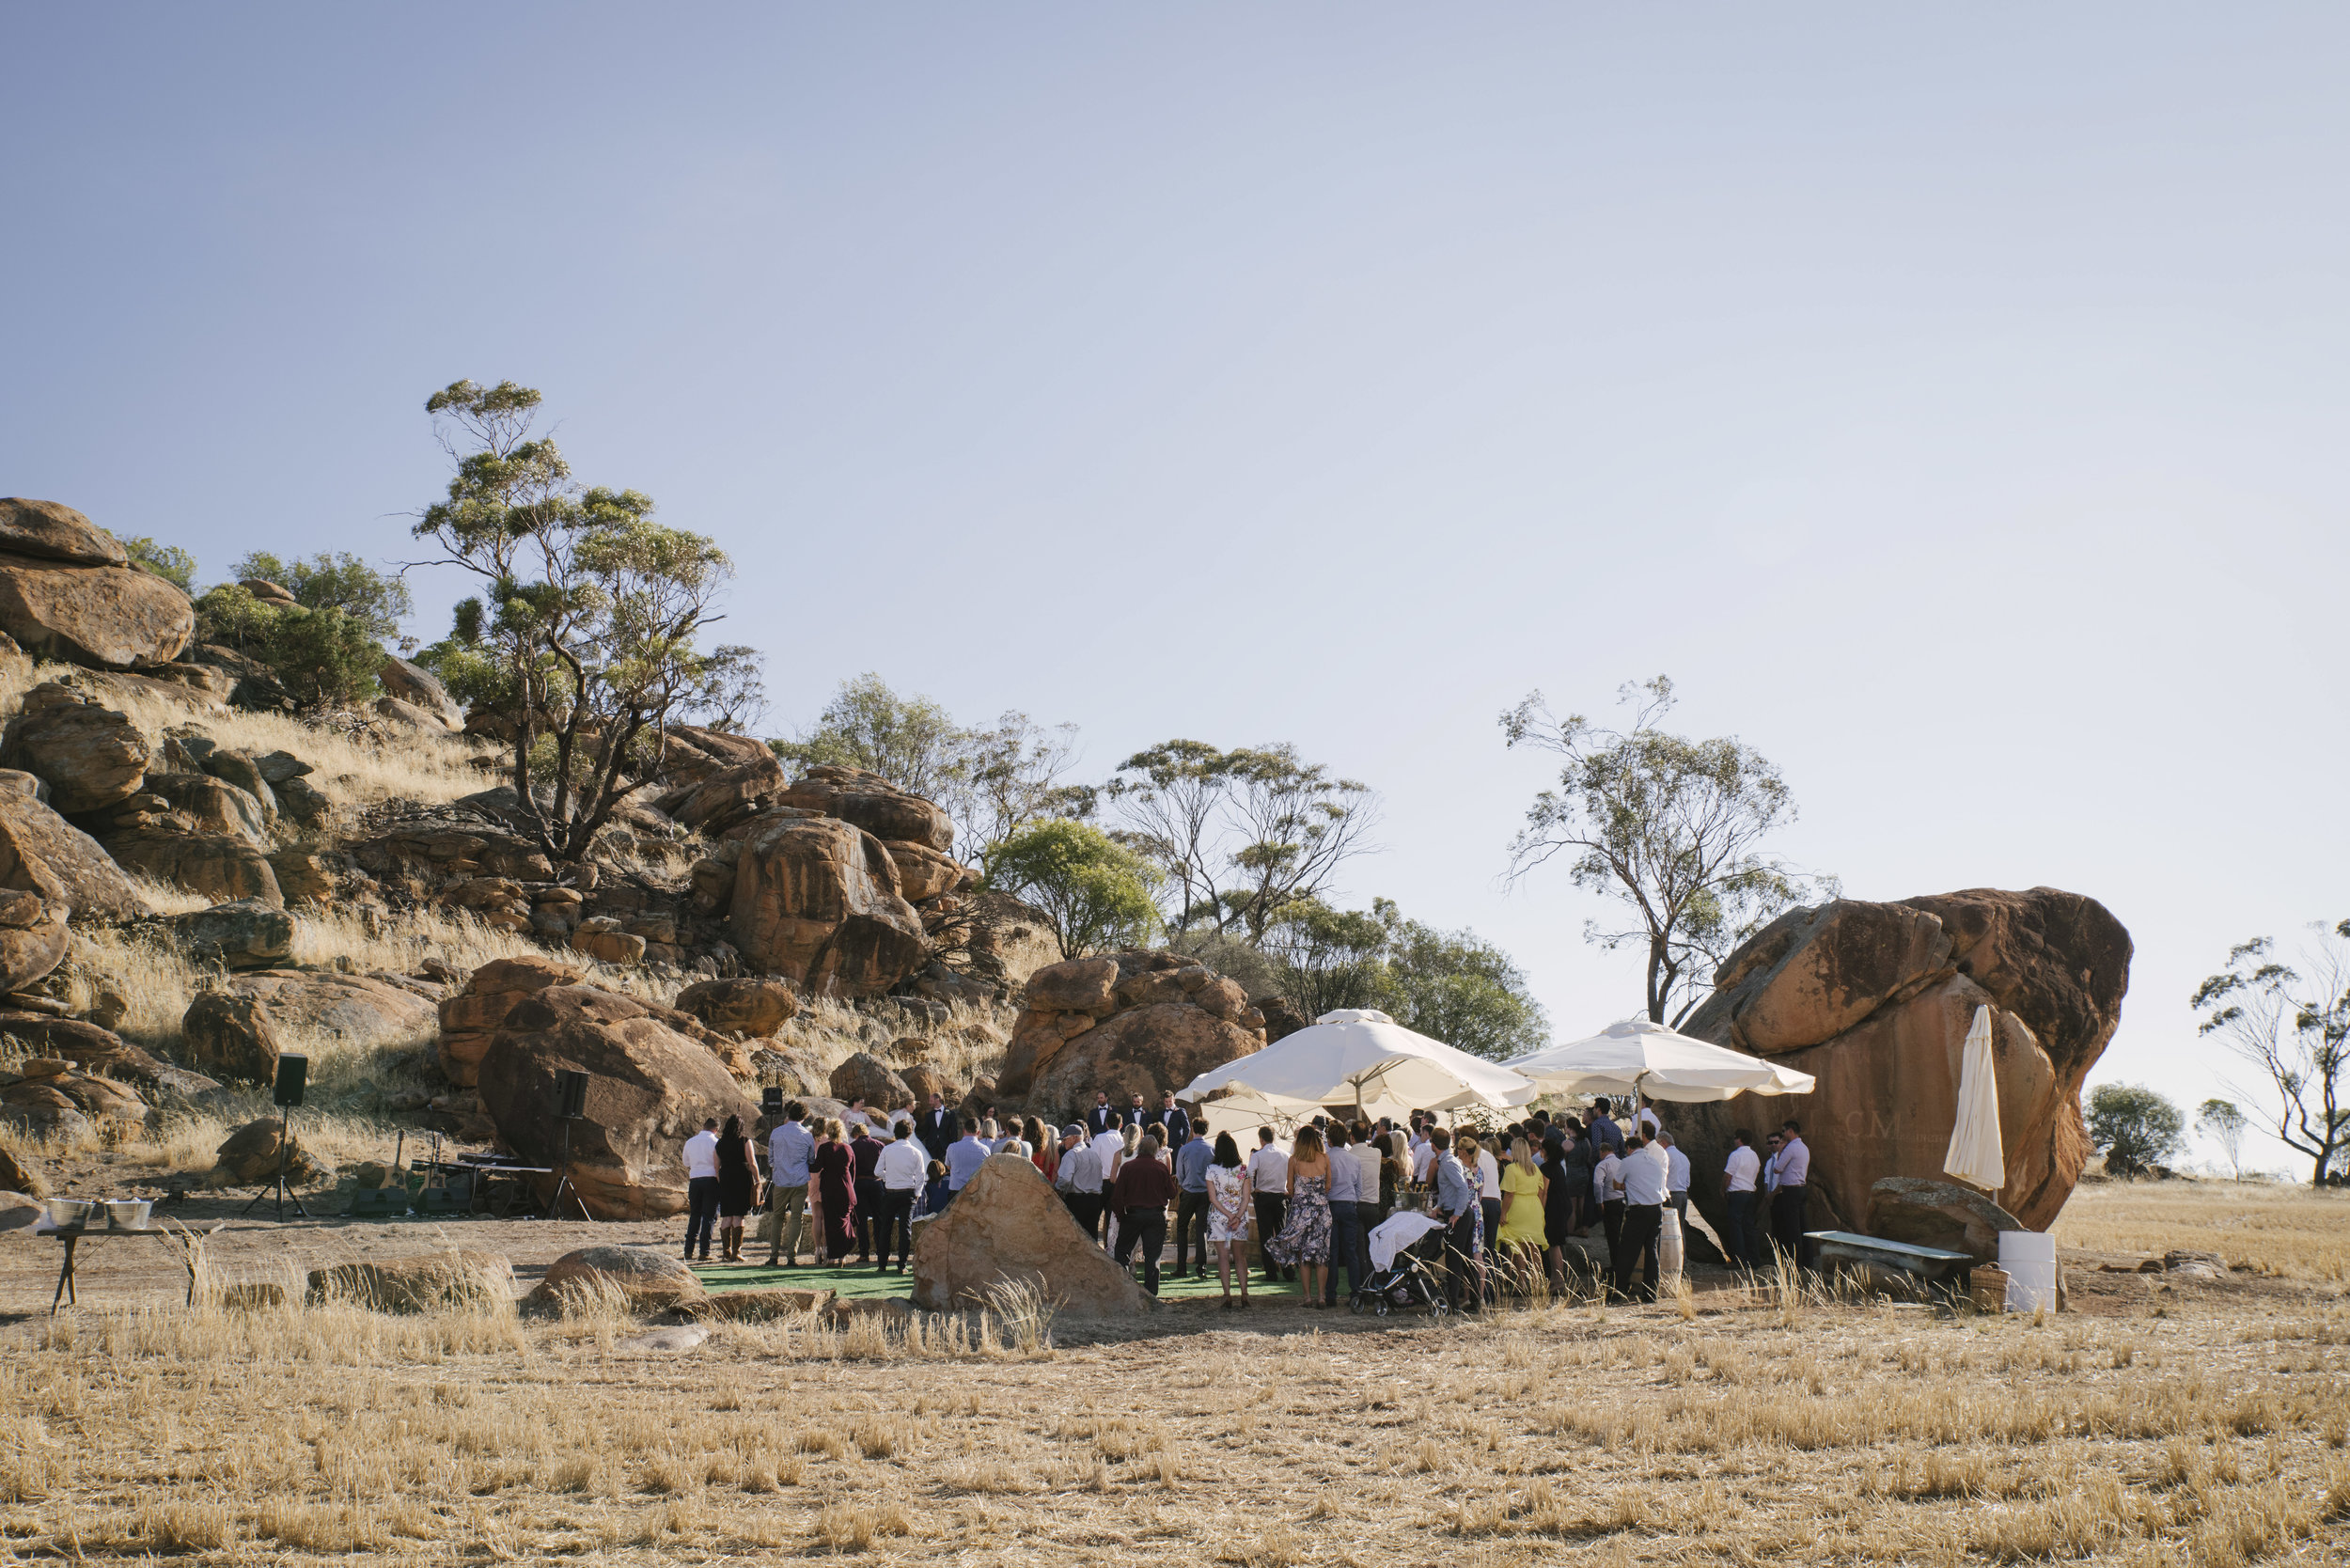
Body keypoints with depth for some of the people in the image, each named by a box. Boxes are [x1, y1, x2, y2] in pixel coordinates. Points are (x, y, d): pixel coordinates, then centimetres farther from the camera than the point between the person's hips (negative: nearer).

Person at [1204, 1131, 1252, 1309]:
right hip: (1240, 1215, 2)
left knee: (1223, 1257, 1)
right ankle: (1244, 1294, 7)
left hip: (1218, 1217, -2)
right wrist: (1237, 1217, -10)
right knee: (1240, 1256, 12)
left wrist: (1229, 1215, -11)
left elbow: (1213, 1198, -9)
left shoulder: (1212, 1170, -7)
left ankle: (1227, 1296, -4)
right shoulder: (1243, 1170, -1)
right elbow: (1246, 1197, -5)